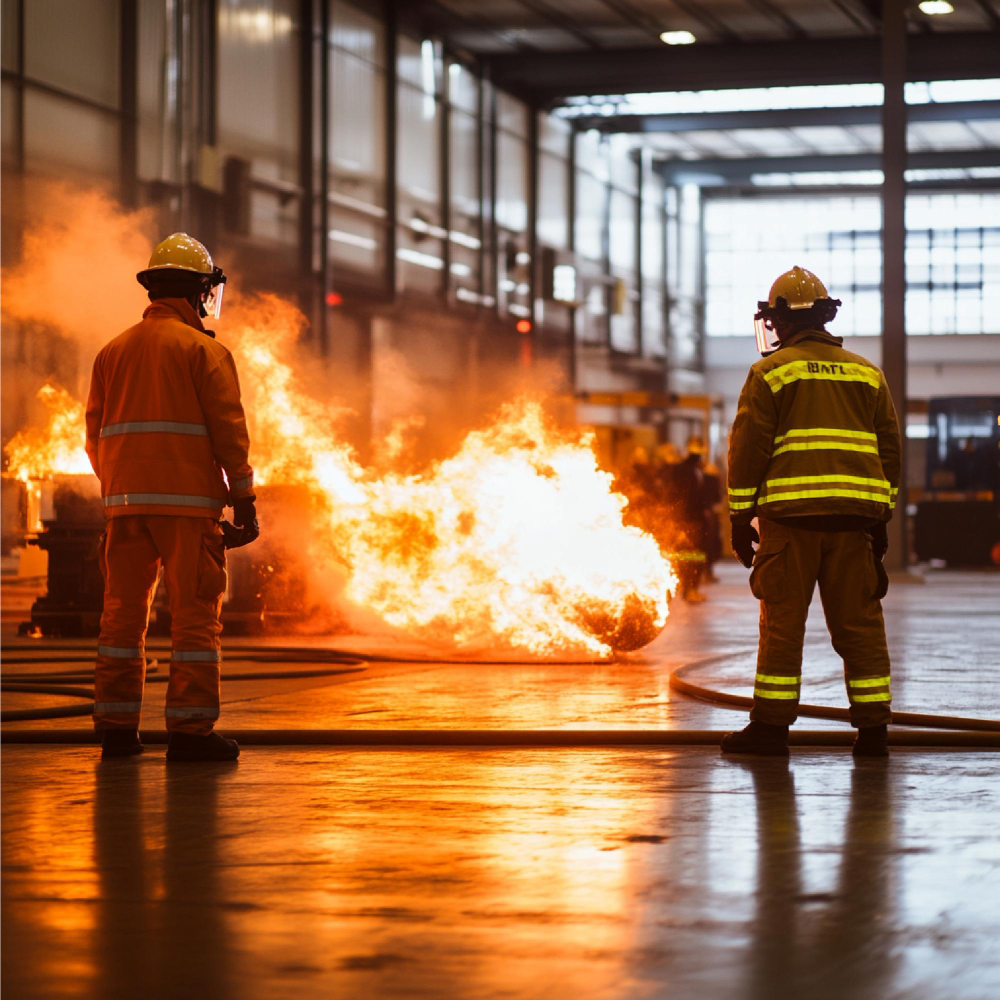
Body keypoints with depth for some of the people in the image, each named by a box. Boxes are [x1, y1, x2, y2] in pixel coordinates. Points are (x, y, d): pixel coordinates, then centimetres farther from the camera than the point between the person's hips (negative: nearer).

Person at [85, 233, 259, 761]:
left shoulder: (113, 351, 14)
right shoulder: (204, 350, -3)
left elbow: (96, 435, 15)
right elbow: (228, 431, -7)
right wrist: (244, 501, -3)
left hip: (125, 500, 5)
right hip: (186, 500, -5)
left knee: (123, 610, 8)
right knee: (194, 613, -3)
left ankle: (116, 727, 9)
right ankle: (190, 728, -6)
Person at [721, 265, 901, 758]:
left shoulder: (771, 373, 1)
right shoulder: (867, 374, 15)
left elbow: (748, 449, -2)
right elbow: (889, 450, 16)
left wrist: (739, 517, 3)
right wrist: (881, 520, 20)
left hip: (790, 515, -4)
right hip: (854, 515, 4)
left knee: (783, 622, 0)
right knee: (859, 623, 5)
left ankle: (771, 725, 1)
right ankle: (873, 727, 3)